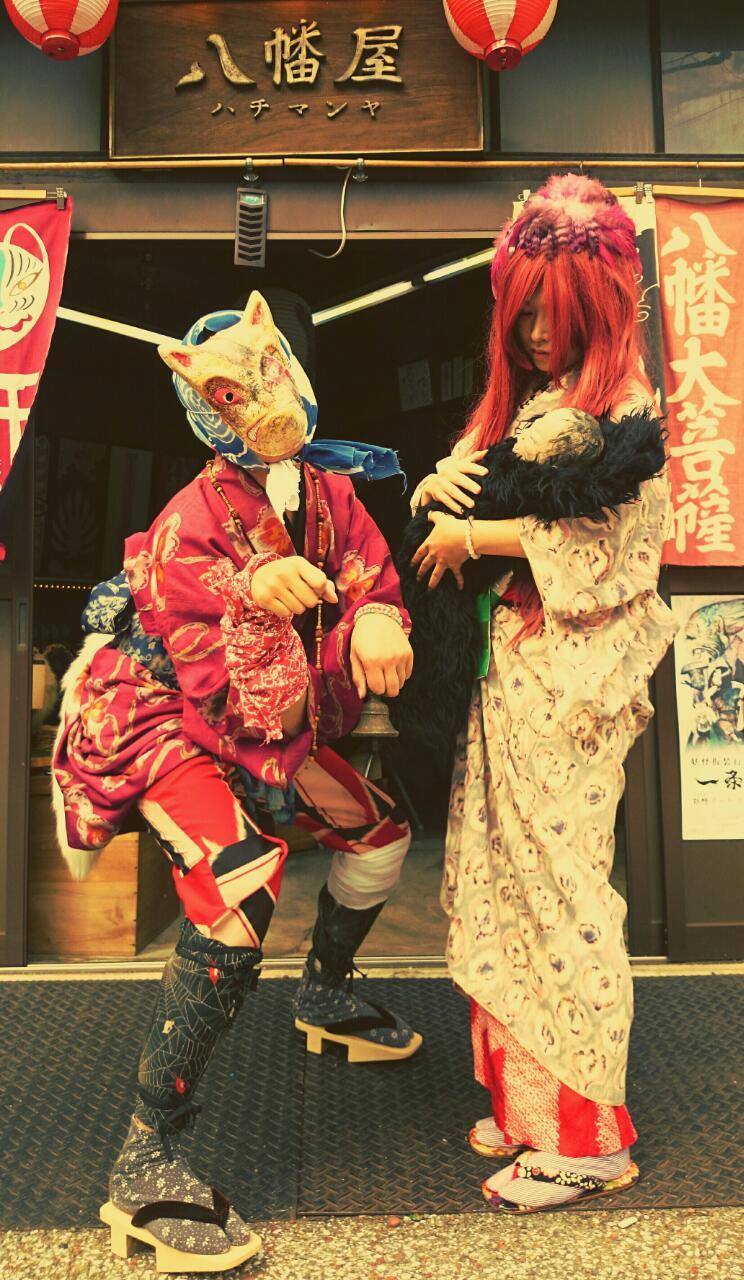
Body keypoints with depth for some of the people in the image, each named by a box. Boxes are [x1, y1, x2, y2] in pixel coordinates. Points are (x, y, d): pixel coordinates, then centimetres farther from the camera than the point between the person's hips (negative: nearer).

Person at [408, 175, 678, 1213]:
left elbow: (606, 543, -16)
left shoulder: (624, 407, -6)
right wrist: (440, 483, -3)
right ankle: (524, 1096, 24)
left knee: (556, 879, -3)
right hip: (503, 665, 7)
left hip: (570, 677, -7)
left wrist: (474, 537, -9)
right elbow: (454, 491, 20)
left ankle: (587, 1133, 13)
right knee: (497, 878, 9)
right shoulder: (520, 396, 18)